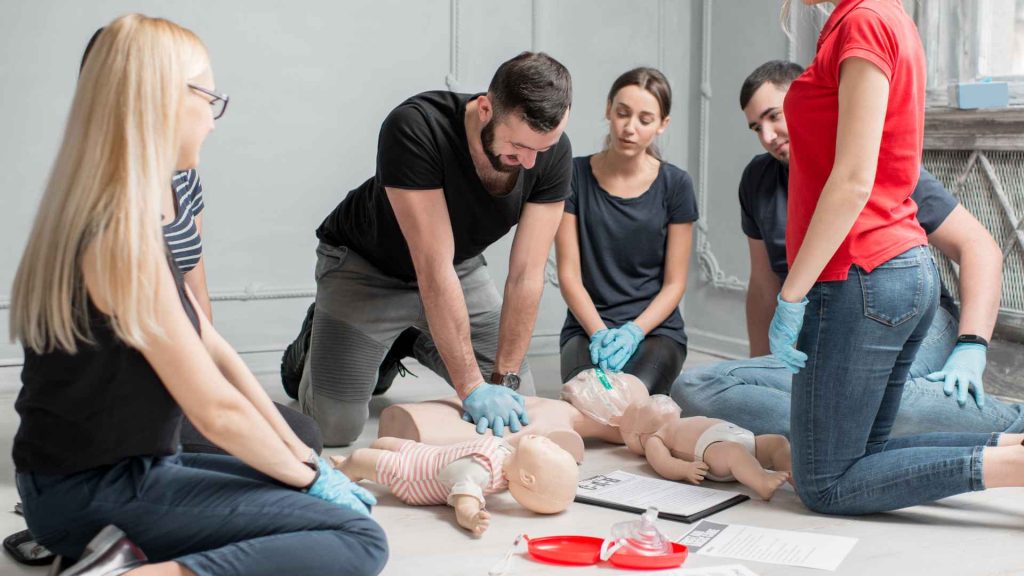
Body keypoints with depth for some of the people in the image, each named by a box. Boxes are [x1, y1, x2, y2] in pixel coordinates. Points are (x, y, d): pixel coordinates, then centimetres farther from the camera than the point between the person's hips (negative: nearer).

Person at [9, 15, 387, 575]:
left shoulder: (114, 221, 10)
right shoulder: (121, 236, -22)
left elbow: (216, 353, 10)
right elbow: (217, 408, -19)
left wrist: (302, 460, 8)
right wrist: (309, 476, -3)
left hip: (108, 472, 10)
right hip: (96, 492, -10)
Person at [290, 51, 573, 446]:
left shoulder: (553, 152, -24)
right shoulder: (415, 129, -38)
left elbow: (526, 274, -21)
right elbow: (434, 267, -39)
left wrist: (505, 380, -25)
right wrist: (472, 387, -38)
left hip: (460, 265, 4)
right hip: (366, 266, -4)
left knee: (518, 406, 1)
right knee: (336, 426, -12)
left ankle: (419, 345, 26)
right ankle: (318, 339, 21)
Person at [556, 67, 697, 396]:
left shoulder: (675, 185, 2)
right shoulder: (576, 176, 1)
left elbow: (674, 284, 2)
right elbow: (569, 274, -1)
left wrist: (633, 332, -15)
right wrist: (600, 334, -16)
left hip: (655, 328, 0)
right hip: (587, 327, 0)